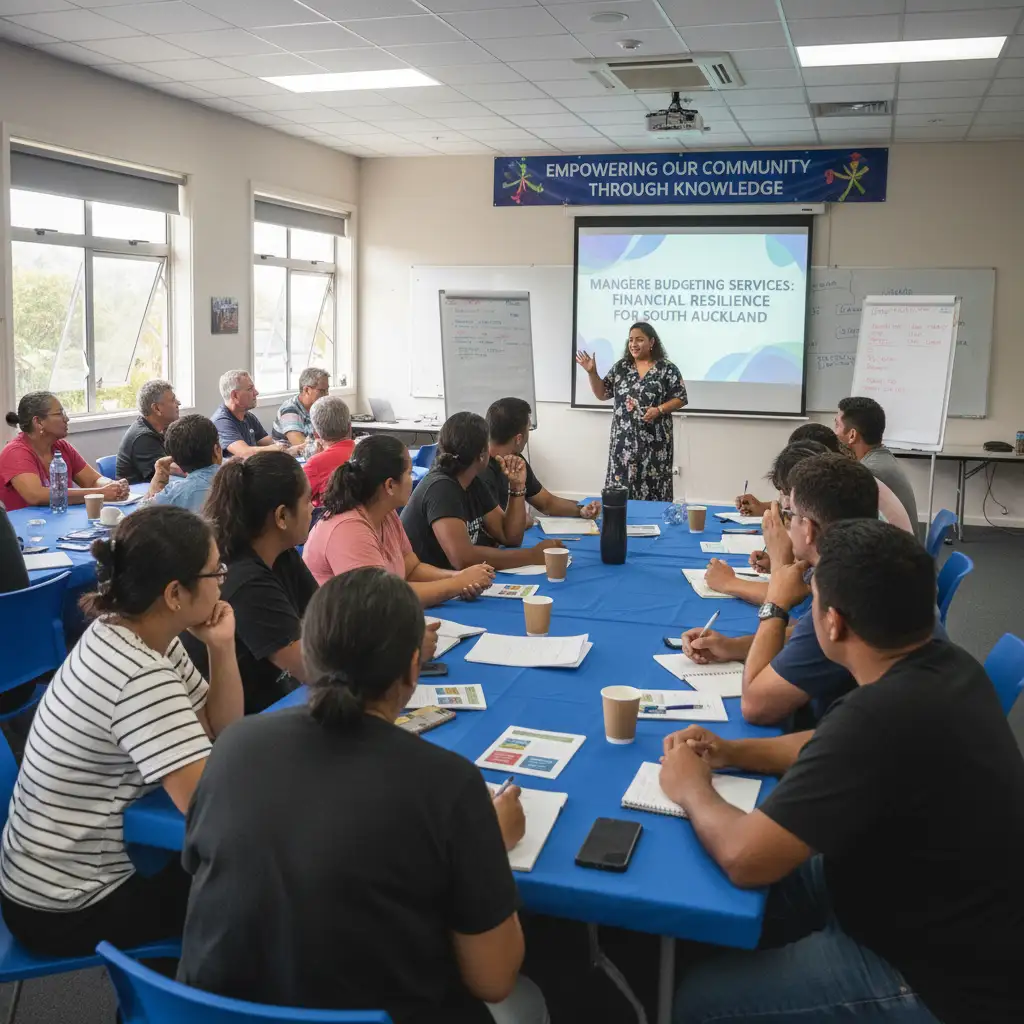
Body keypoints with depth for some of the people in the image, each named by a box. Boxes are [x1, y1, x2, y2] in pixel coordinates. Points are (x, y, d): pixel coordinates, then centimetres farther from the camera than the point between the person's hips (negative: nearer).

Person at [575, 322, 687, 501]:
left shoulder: (668, 369, -2)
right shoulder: (621, 367, 8)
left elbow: (680, 399, -1)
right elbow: (602, 394, 11)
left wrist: (659, 410, -16)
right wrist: (592, 372, -2)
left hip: (654, 440, -3)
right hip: (624, 439, 3)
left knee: (652, 488, -3)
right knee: (621, 484, 2)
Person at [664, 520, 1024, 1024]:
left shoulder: (882, 714, -36)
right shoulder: (944, 664, -6)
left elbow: (744, 858, -29)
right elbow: (844, 750, 13)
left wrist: (692, 790, -9)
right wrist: (731, 752, 2)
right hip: (936, 905, 9)